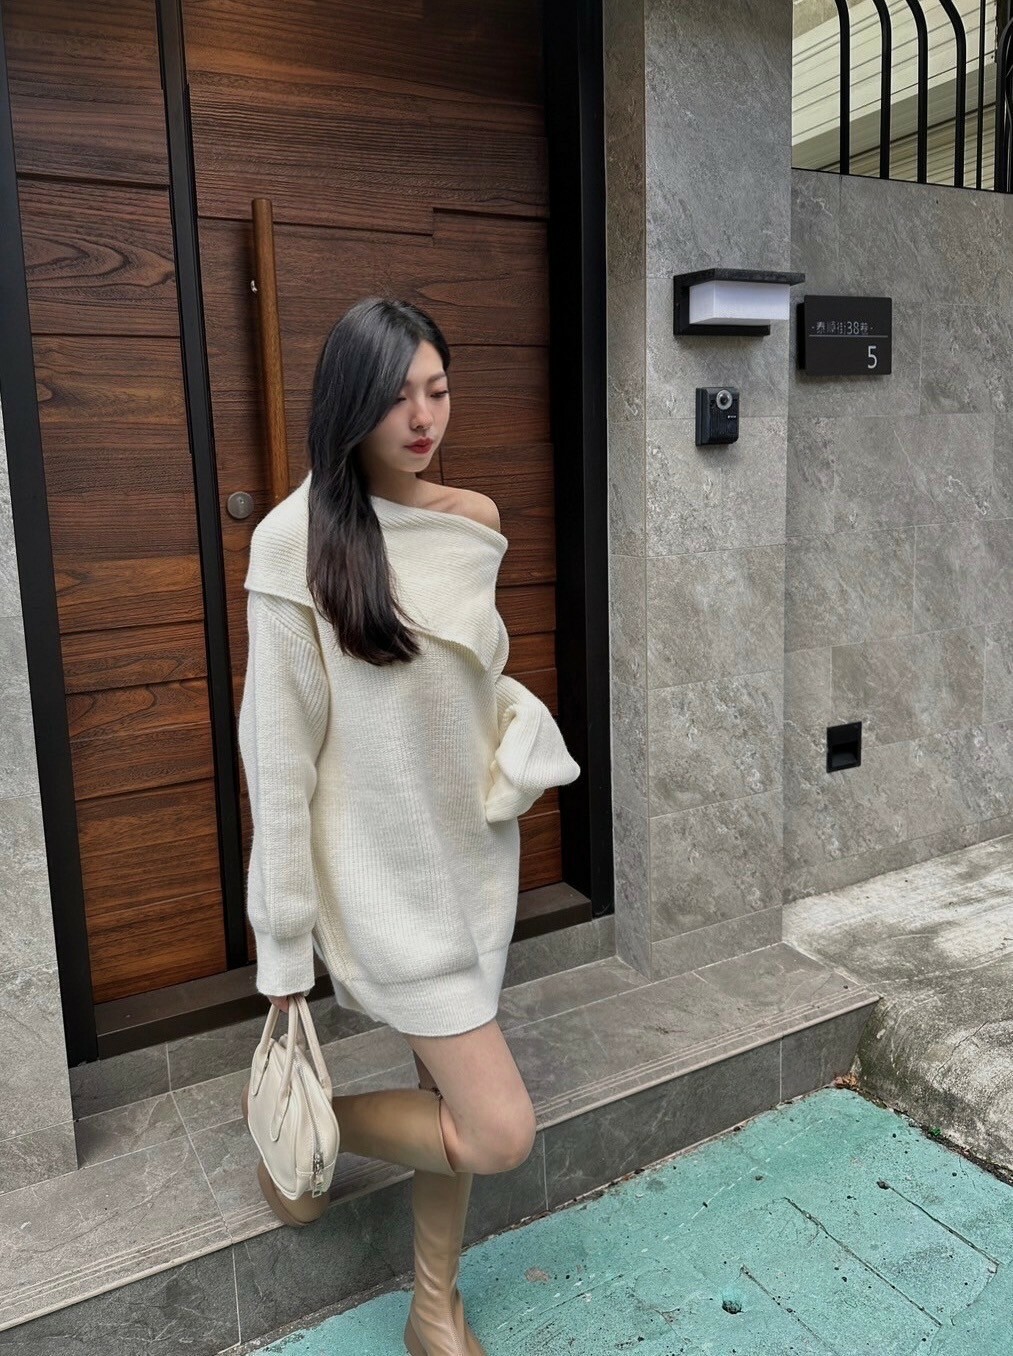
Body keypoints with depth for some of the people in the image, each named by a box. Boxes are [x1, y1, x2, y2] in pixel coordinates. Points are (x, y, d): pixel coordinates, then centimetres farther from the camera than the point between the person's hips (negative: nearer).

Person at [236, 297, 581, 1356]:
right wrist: (285, 938, -9)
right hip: (384, 867, -6)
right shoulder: (296, 541, -16)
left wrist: (524, 742, 2)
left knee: (452, 1096, 17)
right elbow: (278, 745, -13)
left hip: (472, 846, 6)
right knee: (500, 1130, -3)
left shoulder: (473, 519, 2)